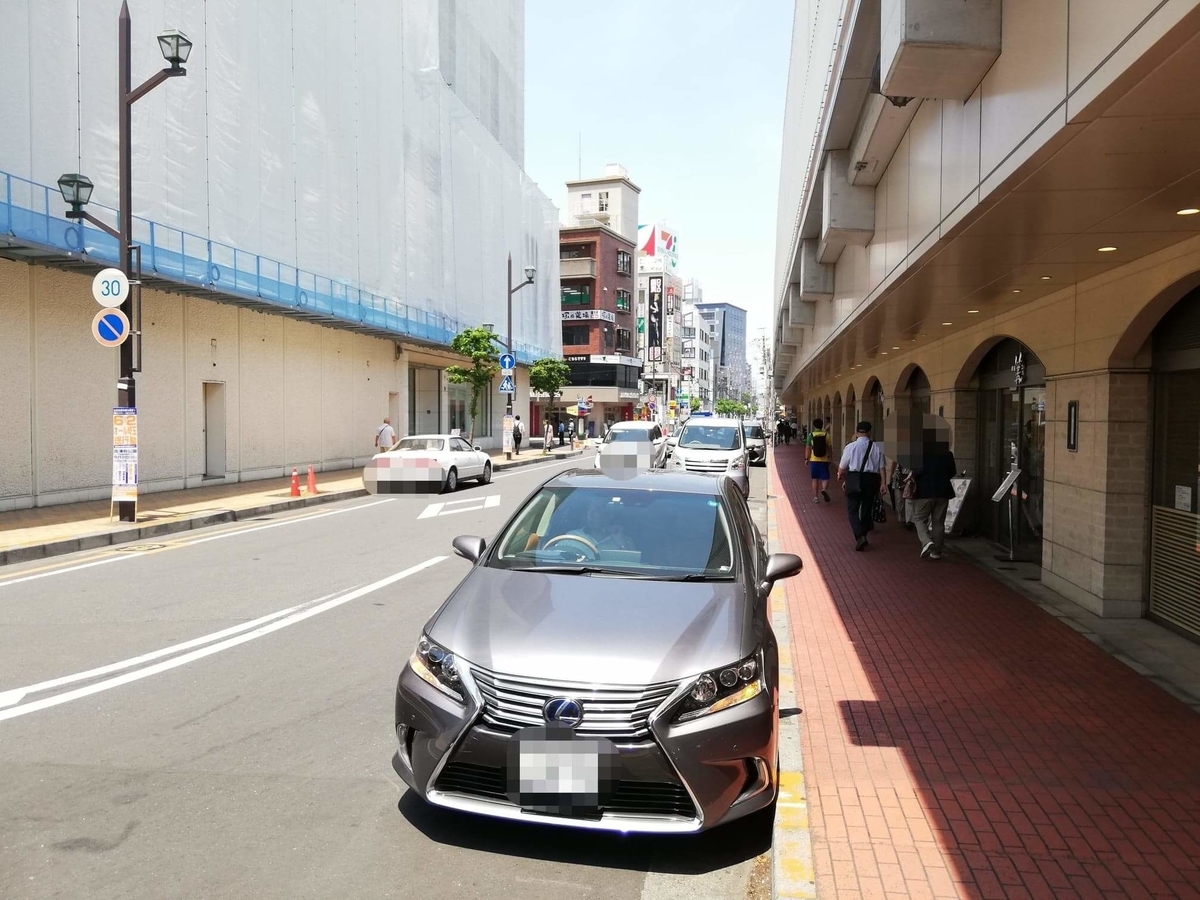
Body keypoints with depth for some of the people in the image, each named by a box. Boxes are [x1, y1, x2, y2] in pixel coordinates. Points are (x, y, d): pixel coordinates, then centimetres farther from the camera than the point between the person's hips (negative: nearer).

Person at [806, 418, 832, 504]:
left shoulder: (811, 435, -3)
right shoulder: (826, 435, -2)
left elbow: (808, 448, -4)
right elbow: (829, 448, 1)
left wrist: (806, 458, 4)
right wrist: (829, 458, 13)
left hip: (814, 460, 1)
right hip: (824, 460, 0)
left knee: (815, 479, 10)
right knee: (825, 478, 5)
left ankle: (815, 497, 11)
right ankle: (824, 489, -23)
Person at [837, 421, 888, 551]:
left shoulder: (850, 446, -4)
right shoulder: (877, 447, 2)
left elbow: (842, 467, 5)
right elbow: (881, 467, 0)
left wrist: (840, 476, 25)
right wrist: (883, 483, 4)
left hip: (853, 479, -3)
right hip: (871, 479, 3)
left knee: (853, 510, 0)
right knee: (866, 510, 15)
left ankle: (860, 537, -20)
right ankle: (863, 536, 25)